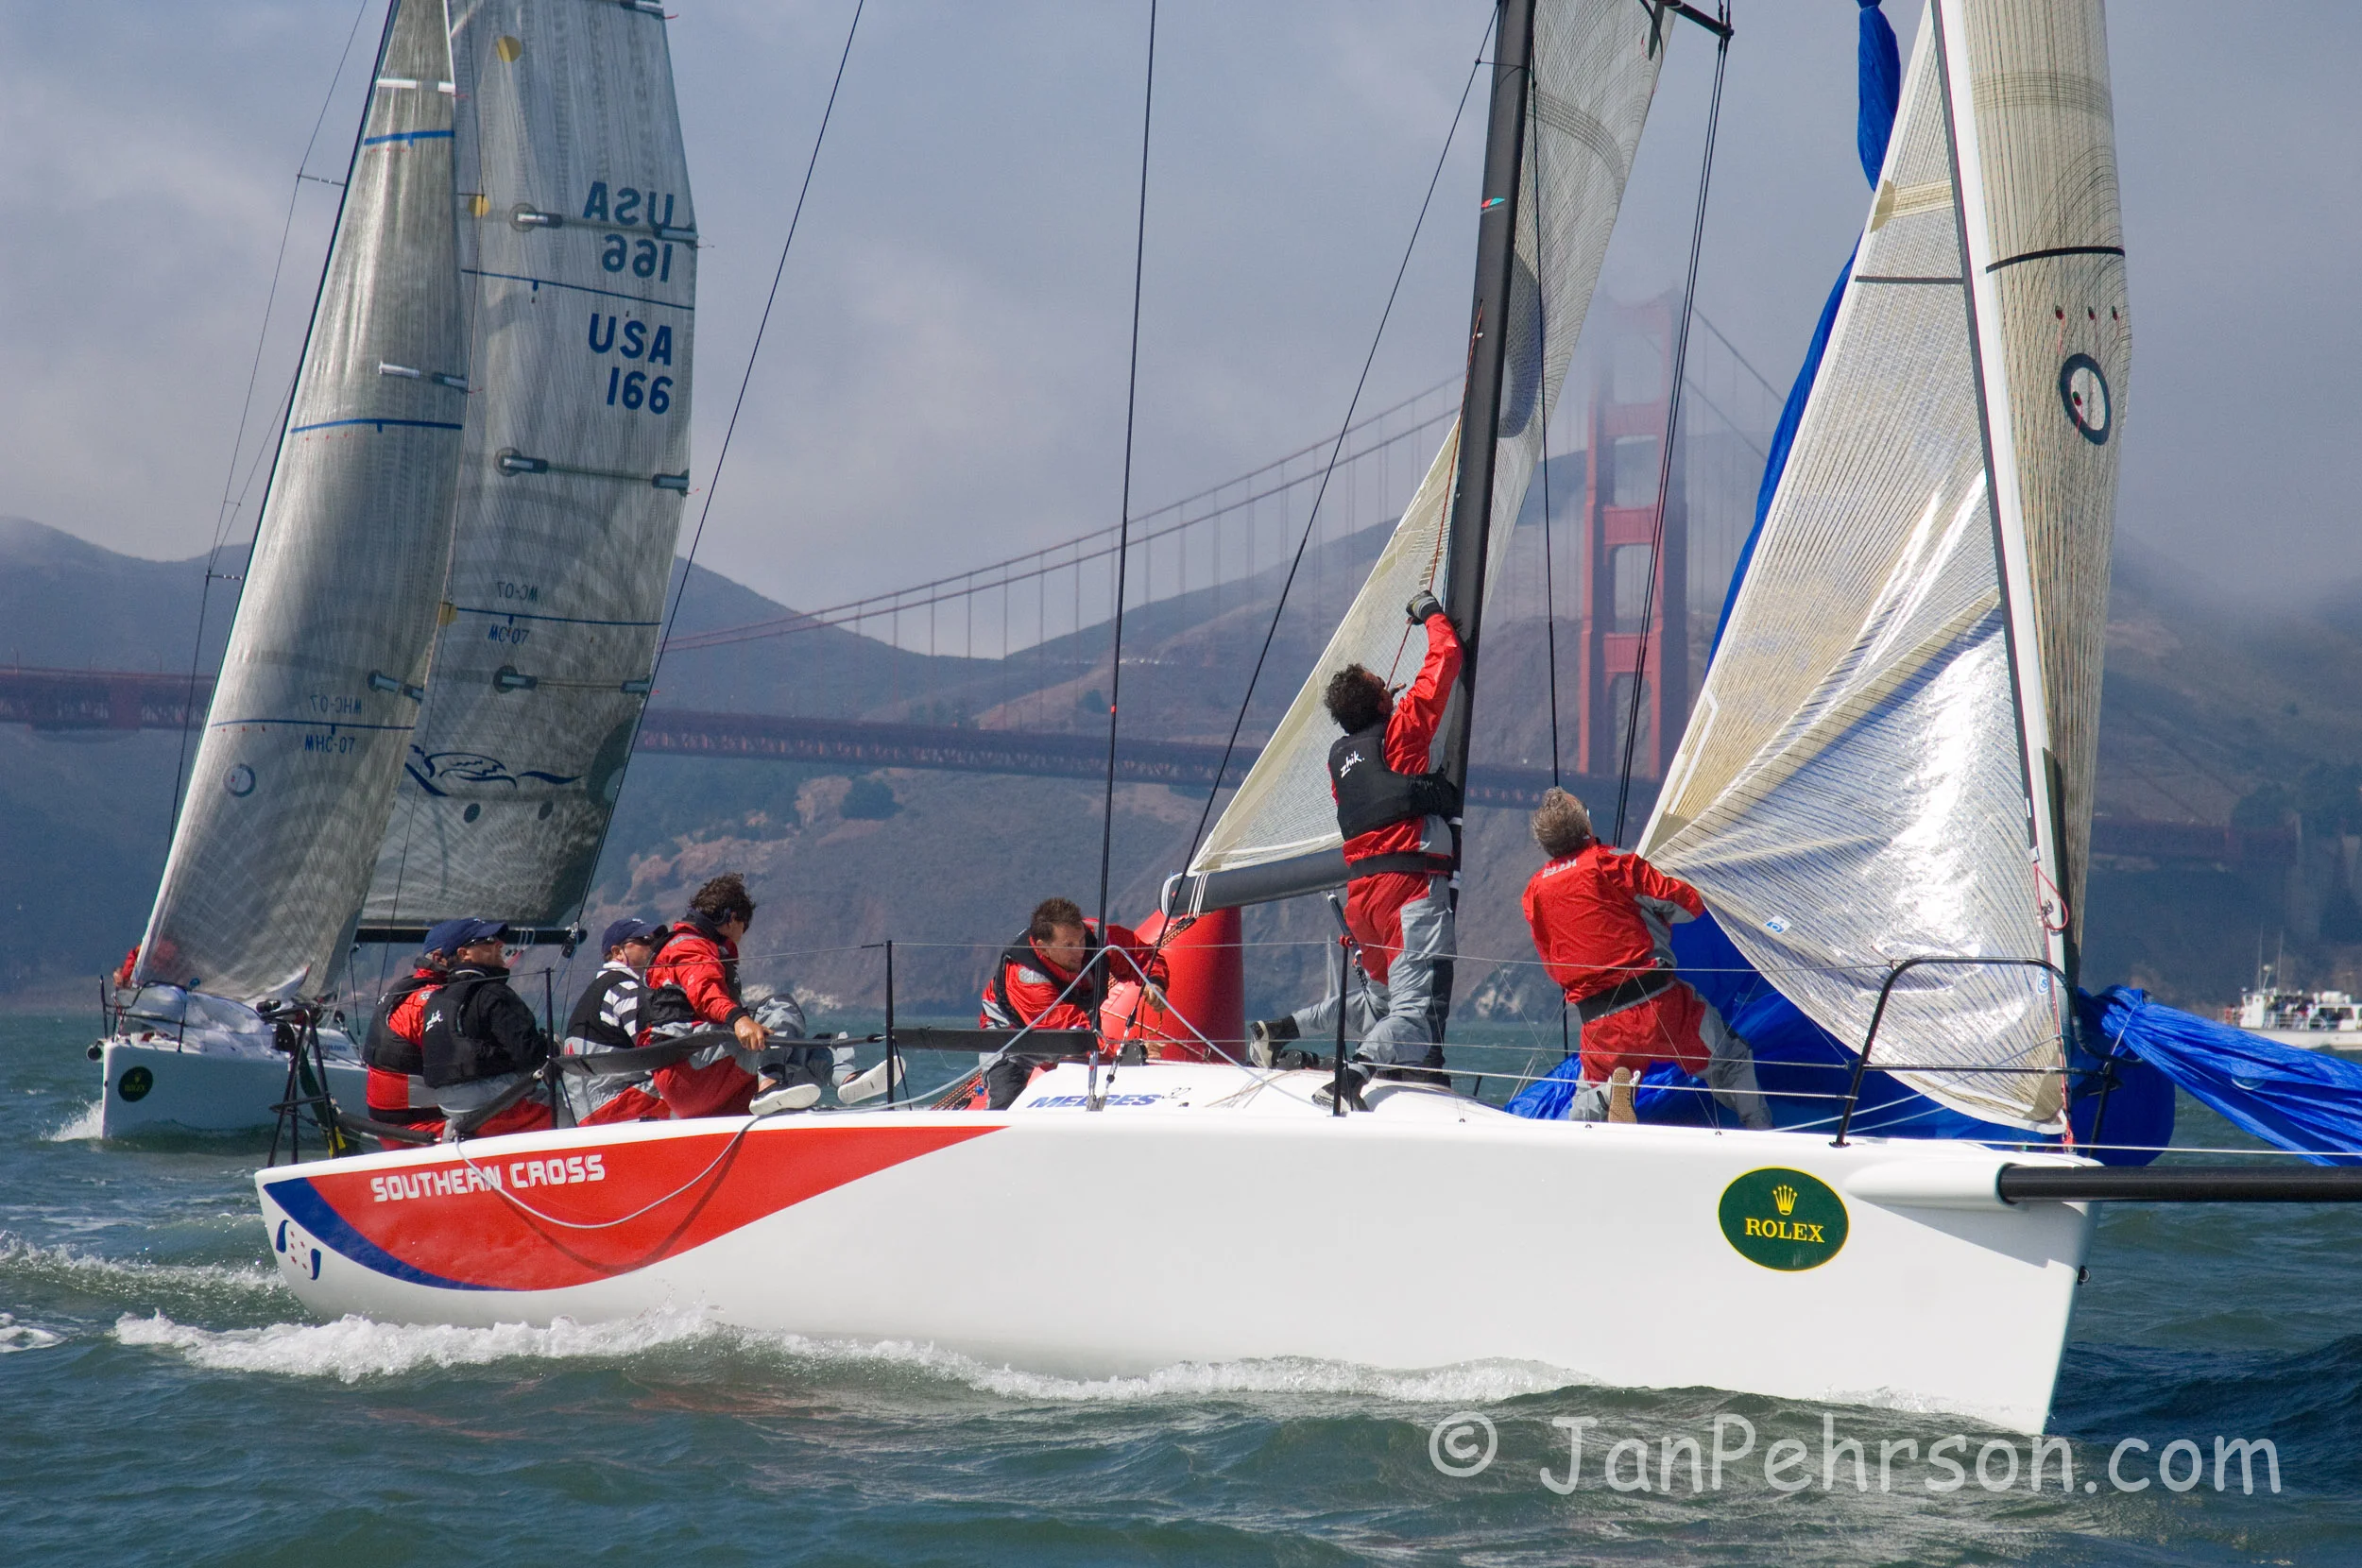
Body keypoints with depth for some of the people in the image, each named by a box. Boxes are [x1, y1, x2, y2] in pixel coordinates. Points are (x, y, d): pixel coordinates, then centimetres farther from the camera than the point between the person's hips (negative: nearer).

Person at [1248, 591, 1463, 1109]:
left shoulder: (1340, 756, 18)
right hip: (1411, 882, -8)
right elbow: (1444, 660, 5)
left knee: (1377, 998, 26)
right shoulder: (1400, 731, 1)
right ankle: (1356, 1072, -42)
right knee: (1416, 1009, -18)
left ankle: (1281, 1030, 15)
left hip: (1360, 891, 8)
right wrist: (1432, 614, 22)